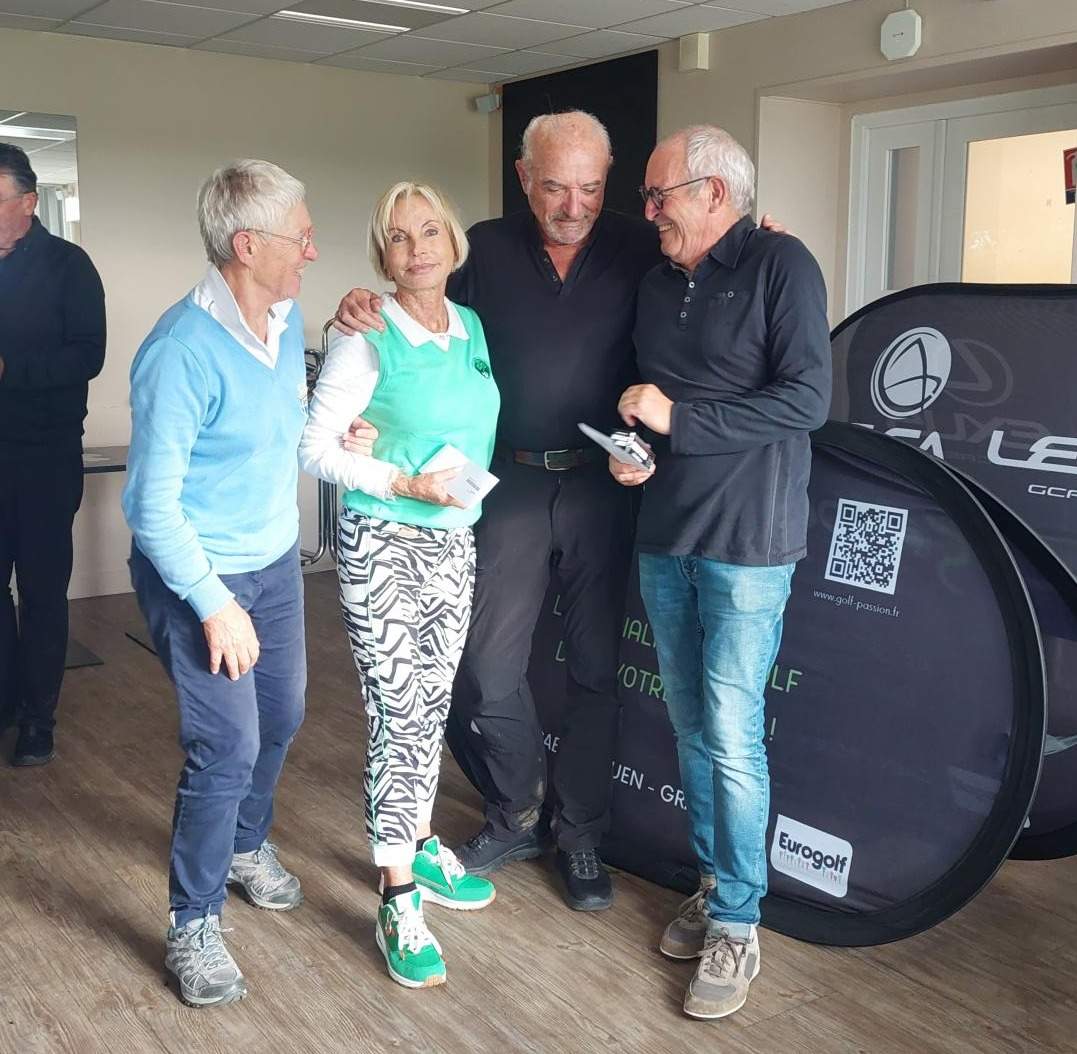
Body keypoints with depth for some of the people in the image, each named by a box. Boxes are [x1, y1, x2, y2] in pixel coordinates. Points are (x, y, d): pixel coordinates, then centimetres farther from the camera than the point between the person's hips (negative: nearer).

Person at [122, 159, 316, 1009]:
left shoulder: (288, 318, -3)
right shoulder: (183, 351, -27)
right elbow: (153, 502, -23)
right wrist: (215, 605, -22)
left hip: (276, 559, 8)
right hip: (198, 572, -7)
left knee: (282, 716, 19)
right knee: (228, 746, -7)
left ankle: (248, 845, 45)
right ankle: (194, 924, 13)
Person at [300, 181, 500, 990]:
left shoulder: (474, 329, 6)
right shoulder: (368, 340, -11)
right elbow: (315, 447, -12)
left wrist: (473, 481, 1)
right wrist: (406, 485, -20)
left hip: (456, 544, 6)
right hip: (383, 546, -6)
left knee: (432, 704, 15)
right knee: (398, 716, -5)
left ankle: (421, 847, 32)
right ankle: (400, 903, 4)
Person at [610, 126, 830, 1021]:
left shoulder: (779, 265, -7)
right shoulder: (657, 285, 15)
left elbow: (807, 399, -16)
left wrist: (678, 420, -16)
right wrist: (629, 450, 3)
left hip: (746, 542, -7)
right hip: (665, 535, 7)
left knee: (732, 736, -5)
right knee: (691, 727, 12)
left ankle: (737, 925, 9)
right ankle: (715, 883, 27)